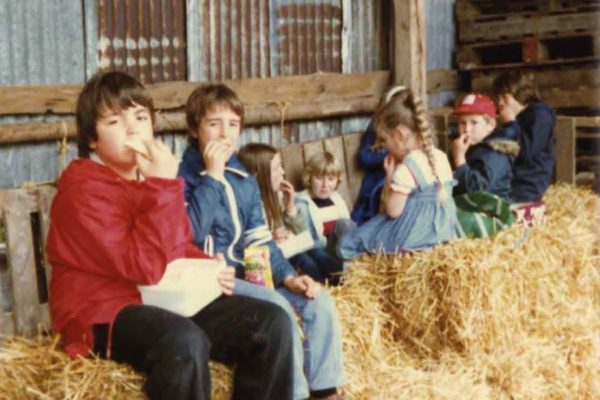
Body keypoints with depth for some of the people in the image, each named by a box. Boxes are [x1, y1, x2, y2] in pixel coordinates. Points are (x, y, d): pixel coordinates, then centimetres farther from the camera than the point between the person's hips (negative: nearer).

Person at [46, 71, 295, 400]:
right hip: (105, 314, -8)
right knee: (184, 341, -40)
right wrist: (164, 186, -24)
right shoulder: (82, 191, -14)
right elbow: (145, 267, -24)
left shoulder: (151, 177, 13)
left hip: (168, 301, 8)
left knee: (272, 321, -8)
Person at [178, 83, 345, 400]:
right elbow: (191, 234, -22)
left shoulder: (245, 181, 15)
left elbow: (260, 240, 13)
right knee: (277, 306, -29)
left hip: (248, 274, 7)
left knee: (319, 301, -9)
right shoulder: (183, 178, -6)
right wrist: (213, 176, -19)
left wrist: (287, 276, -3)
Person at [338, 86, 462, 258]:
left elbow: (393, 211, -15)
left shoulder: (406, 169, -20)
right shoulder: (441, 158, 4)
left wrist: (389, 176, -4)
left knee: (348, 243, 1)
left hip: (413, 237, -9)